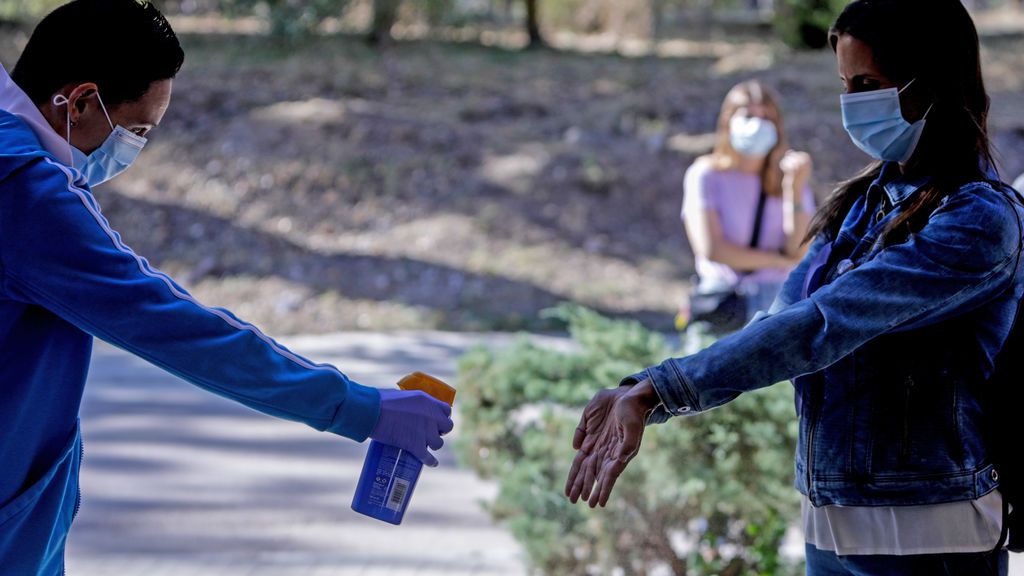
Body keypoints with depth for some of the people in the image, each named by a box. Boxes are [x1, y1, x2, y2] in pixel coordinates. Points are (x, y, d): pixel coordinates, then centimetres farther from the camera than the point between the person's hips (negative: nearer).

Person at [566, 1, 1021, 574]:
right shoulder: (864, 202, 9)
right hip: (830, 524, 7)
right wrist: (638, 394, -11)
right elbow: (782, 322, 2)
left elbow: (821, 326, -25)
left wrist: (656, 391, -30)